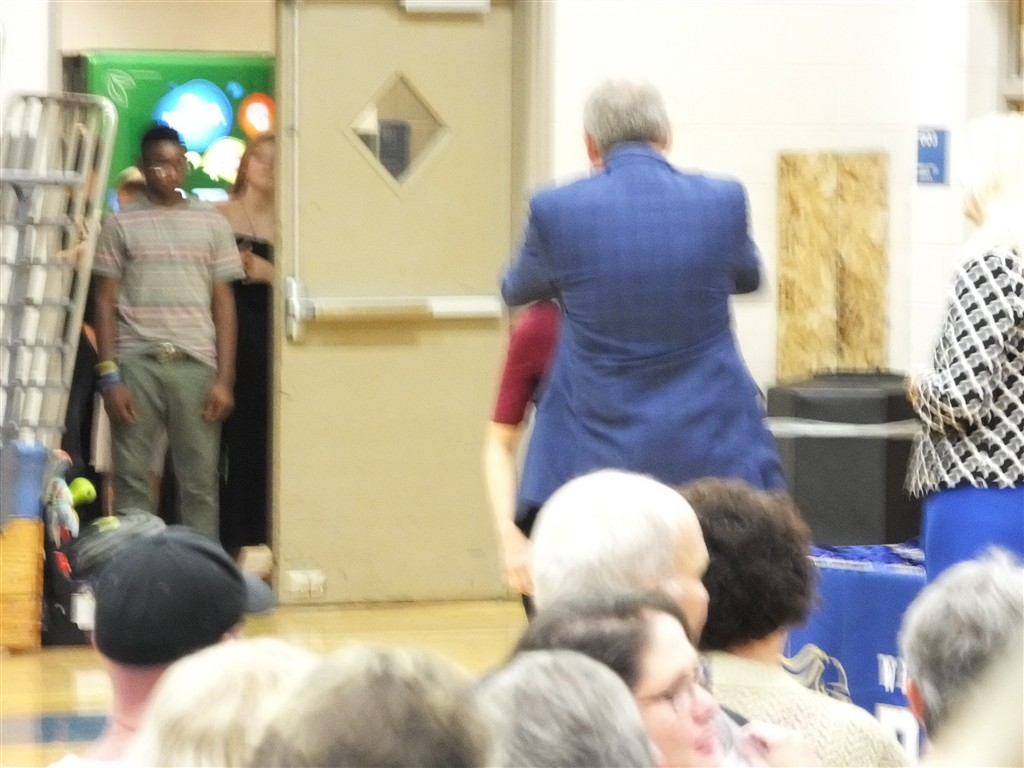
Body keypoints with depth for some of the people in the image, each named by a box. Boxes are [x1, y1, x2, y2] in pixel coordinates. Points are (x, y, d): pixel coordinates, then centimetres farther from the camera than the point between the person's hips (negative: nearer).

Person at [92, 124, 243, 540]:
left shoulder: (211, 224, 11)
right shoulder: (121, 225, 7)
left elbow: (223, 303, 9)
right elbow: (106, 302, 6)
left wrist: (224, 378, 1)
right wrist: (109, 376, -4)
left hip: (195, 365, 1)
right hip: (136, 364, -1)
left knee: (200, 482, -1)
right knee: (131, 479, -1)